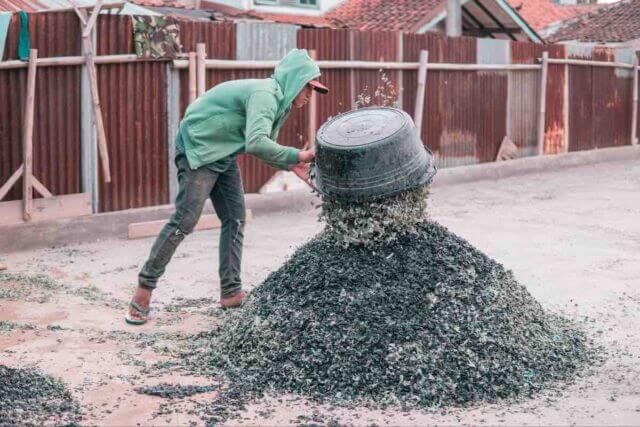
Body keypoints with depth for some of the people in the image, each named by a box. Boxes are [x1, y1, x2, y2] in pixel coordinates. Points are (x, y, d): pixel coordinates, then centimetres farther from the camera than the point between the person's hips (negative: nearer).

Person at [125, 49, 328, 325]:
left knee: (235, 219, 5)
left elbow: (264, 147, 12)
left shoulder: (279, 102, 7)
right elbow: (255, 143, -39)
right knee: (184, 221, -10)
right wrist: (296, 155, -33)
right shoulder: (264, 95, -25)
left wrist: (291, 165, -4)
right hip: (197, 150, -10)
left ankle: (231, 292, 11)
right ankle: (144, 287, 0)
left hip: (223, 156, 10)